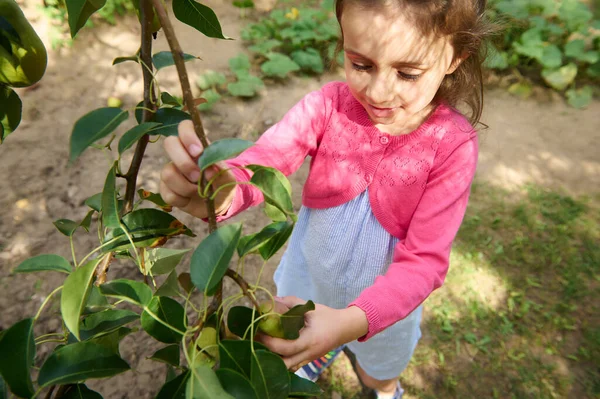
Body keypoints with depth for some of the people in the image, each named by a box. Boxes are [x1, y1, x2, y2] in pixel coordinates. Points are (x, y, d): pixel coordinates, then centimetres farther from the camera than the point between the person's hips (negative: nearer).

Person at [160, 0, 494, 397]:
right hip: (311, 272, 2)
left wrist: (351, 321, -44)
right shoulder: (330, 104, -24)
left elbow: (425, 260, -28)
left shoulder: (452, 145, -28)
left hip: (383, 298, -1)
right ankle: (323, 352, 73)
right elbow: (263, 162, -36)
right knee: (303, 342, 34)